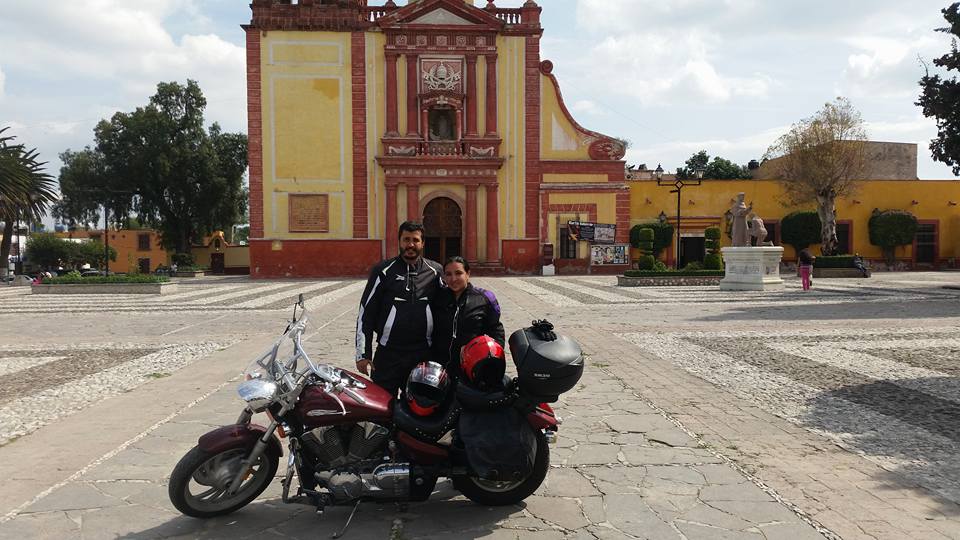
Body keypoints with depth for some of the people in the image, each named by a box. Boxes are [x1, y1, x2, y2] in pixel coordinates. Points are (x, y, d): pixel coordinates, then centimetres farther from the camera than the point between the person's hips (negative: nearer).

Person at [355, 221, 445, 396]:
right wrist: (363, 354, -2)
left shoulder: (435, 271, 6)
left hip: (423, 355, 2)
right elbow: (365, 313, 2)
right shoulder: (383, 270, 1)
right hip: (388, 354, -1)